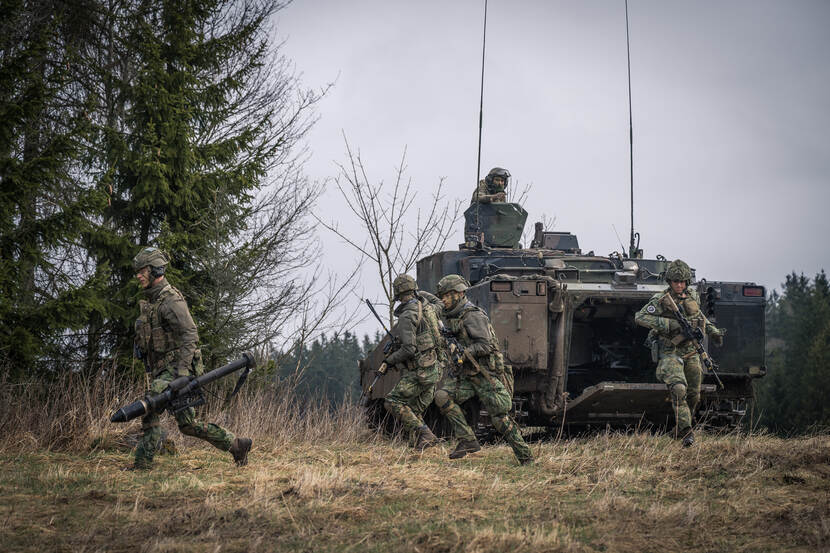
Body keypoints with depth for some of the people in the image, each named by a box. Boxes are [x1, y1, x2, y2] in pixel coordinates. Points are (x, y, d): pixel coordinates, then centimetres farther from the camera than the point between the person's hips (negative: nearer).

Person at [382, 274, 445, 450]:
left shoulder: (407, 316, -17)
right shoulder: (427, 306, 7)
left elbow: (409, 349, -23)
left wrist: (390, 360, -7)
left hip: (419, 371, -9)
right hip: (435, 369, 9)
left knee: (393, 402, -5)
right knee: (414, 412, 14)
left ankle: (424, 433, -14)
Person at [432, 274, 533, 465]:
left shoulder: (473, 316, -13)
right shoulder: (451, 317, 13)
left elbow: (486, 345, -21)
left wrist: (464, 352, -26)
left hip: (484, 374, -8)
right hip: (465, 375, 8)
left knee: (499, 417, -6)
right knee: (442, 396, -14)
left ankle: (525, 455, 6)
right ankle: (468, 440, -13)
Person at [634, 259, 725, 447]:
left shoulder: (692, 296, 6)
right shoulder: (661, 300, -12)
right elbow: (640, 317, -21)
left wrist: (713, 331, 19)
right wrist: (668, 324, -27)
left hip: (691, 351, 6)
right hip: (670, 352, -6)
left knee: (694, 395, 10)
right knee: (678, 389, -25)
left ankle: (680, 428, 29)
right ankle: (686, 432, -26)